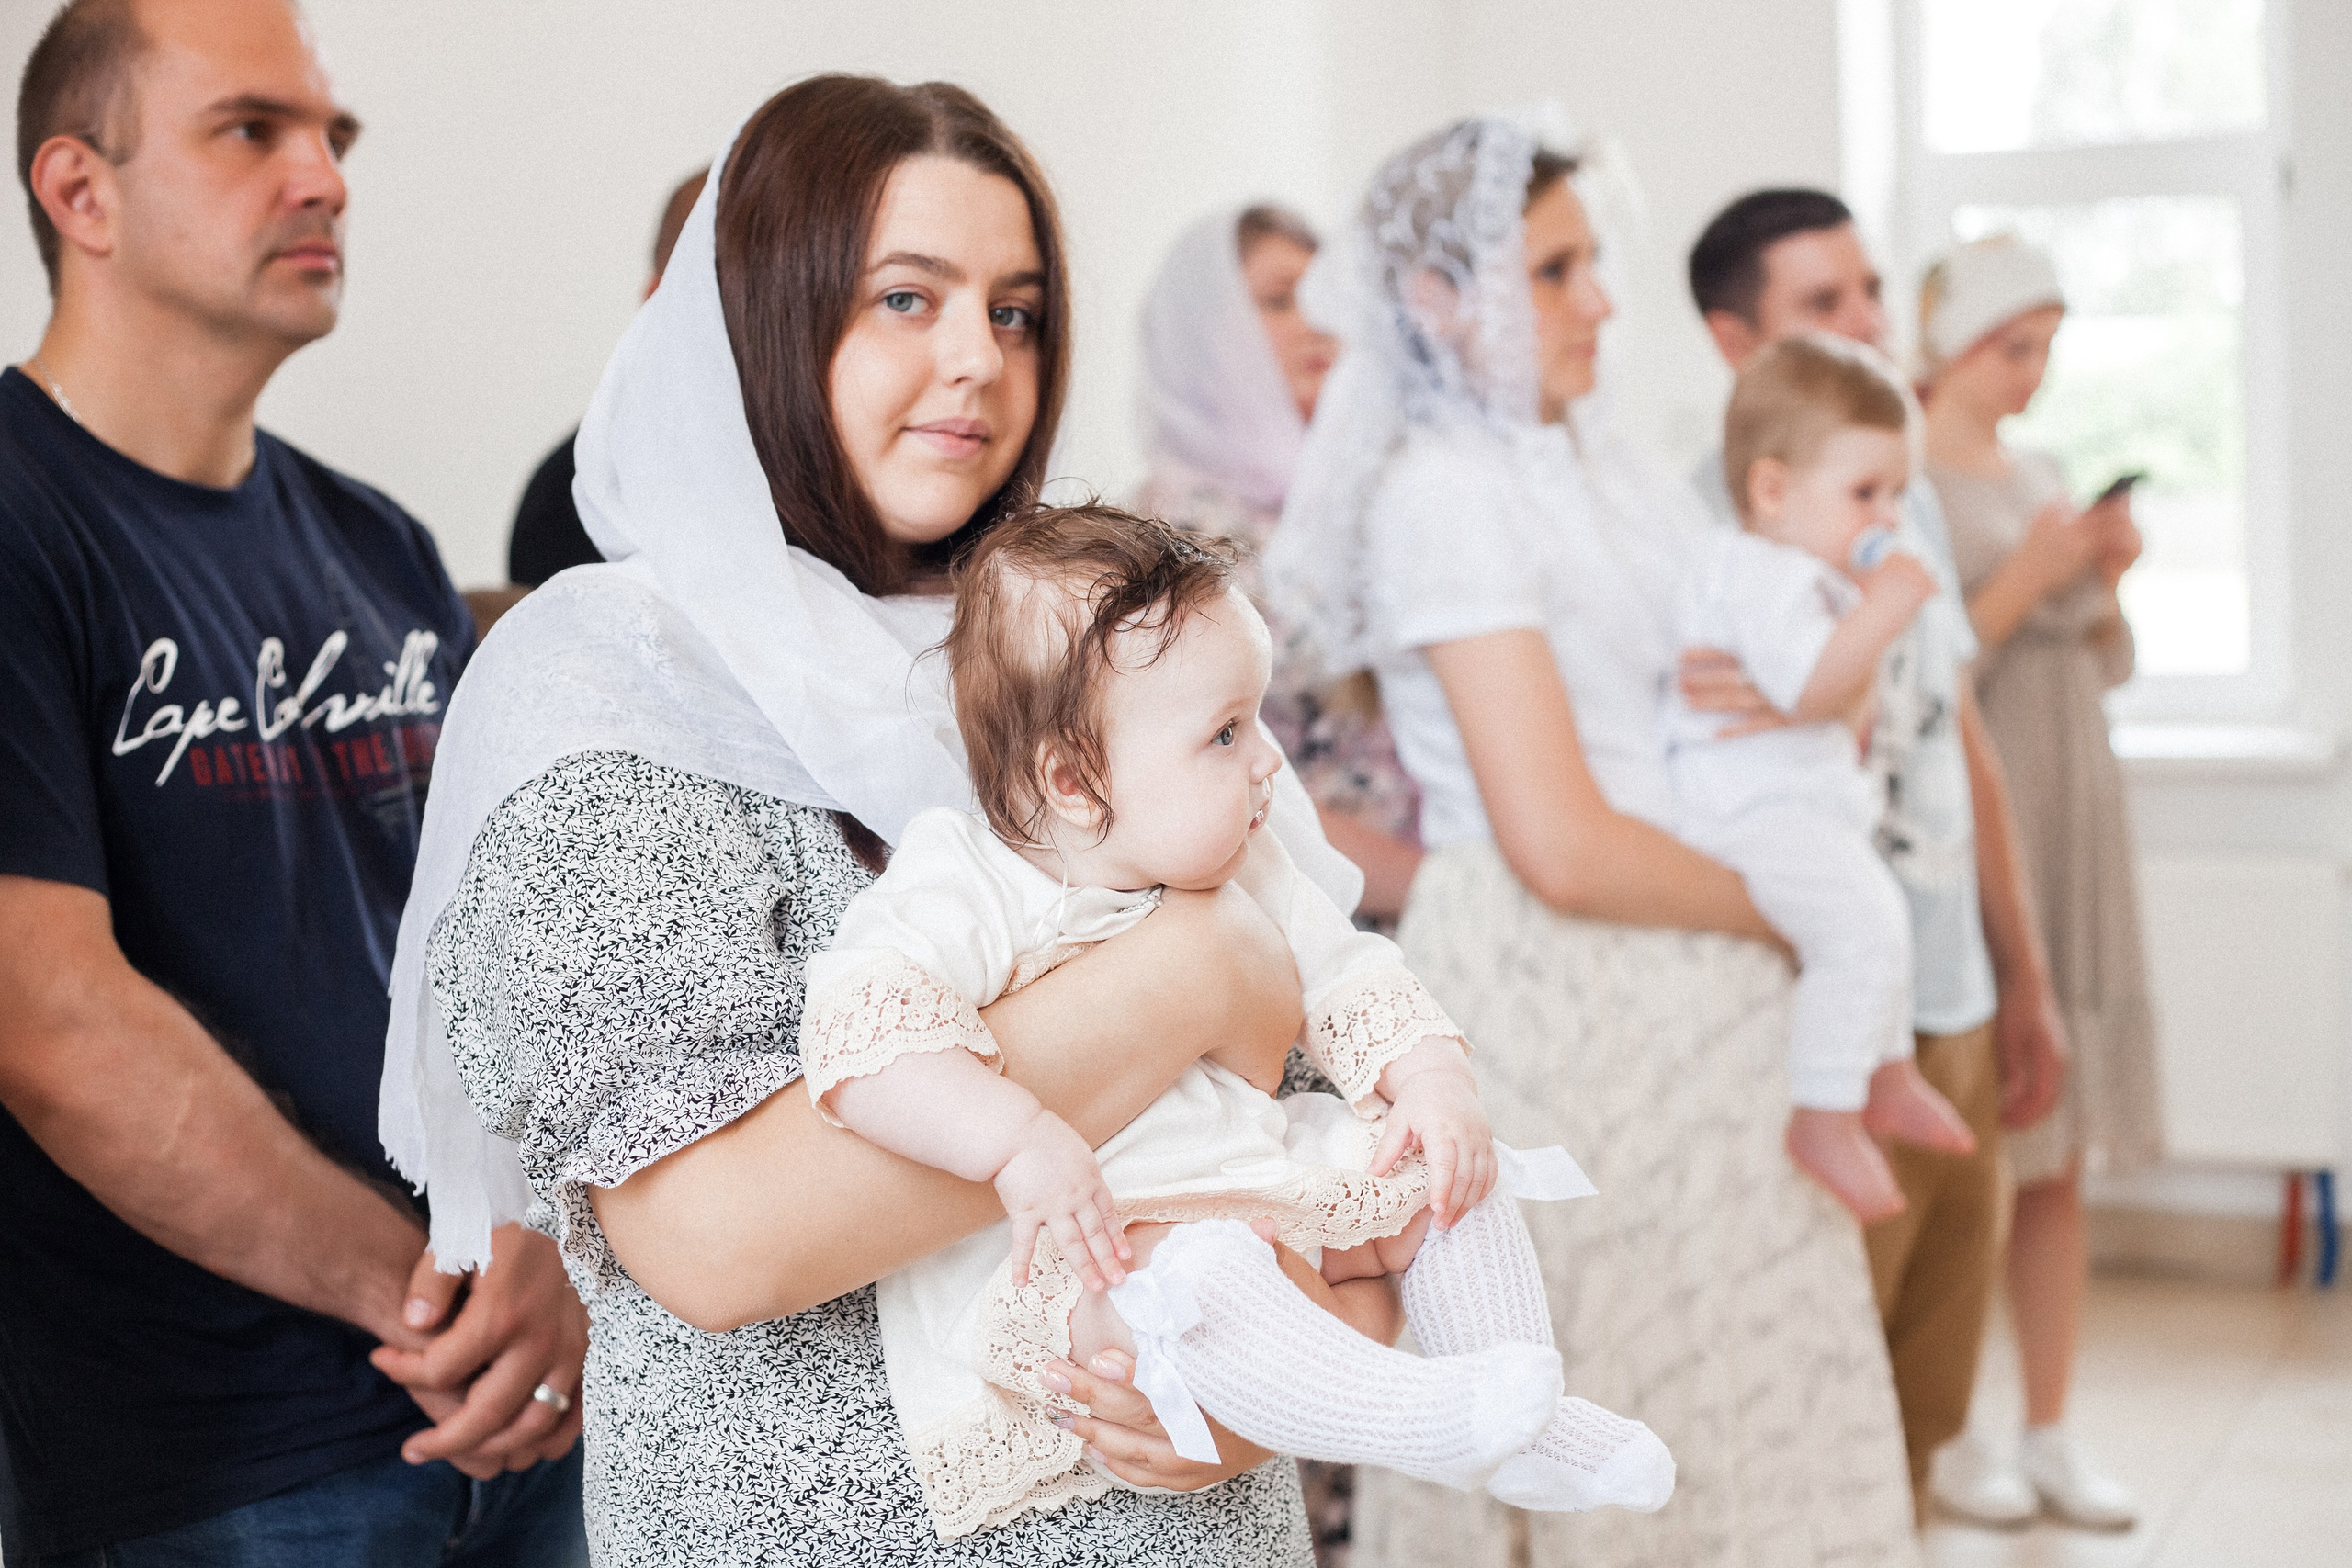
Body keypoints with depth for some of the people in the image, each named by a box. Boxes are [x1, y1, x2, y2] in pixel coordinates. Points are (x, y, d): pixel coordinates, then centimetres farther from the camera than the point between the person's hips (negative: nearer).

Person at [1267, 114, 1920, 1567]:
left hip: (1704, 994, 8)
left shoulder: (1607, 466, 11)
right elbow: (1562, 848, -20)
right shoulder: (1442, 493, -14)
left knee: (1738, 1395, 14)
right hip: (1557, 998, -8)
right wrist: (1791, 912, -8)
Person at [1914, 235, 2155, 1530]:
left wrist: (2106, 579, 0)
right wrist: (2028, 578, -16)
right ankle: (1943, 1436, 11)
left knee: (2062, 1158, 9)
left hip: (2071, 833, 7)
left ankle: (2049, 1430, 18)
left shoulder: (2039, 478, 14)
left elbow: (2110, 667, 18)